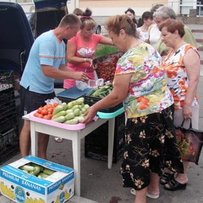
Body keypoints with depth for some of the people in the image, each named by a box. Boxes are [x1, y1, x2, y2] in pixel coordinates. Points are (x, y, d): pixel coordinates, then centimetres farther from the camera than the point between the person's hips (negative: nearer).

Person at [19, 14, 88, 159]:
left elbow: (61, 68, 13)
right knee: (30, 125, 0)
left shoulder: (61, 43, 7)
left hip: (47, 89, 9)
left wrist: (79, 76, -1)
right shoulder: (47, 40, -23)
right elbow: (47, 71, -28)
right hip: (33, 88, -9)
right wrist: (74, 75, -21)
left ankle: (42, 158, 26)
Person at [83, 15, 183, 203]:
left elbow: (118, 96, -19)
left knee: (138, 154, 7)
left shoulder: (128, 59, -20)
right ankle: (154, 187, 40)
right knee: (156, 147, 22)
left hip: (144, 113, -9)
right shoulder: (151, 48, 7)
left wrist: (94, 108, -7)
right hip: (164, 106, 9)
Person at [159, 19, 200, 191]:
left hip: (183, 105, -8)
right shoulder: (172, 51, 11)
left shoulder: (189, 52, -15)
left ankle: (182, 177, 19)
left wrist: (187, 105, -22)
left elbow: (194, 80, -20)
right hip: (169, 103, 8)